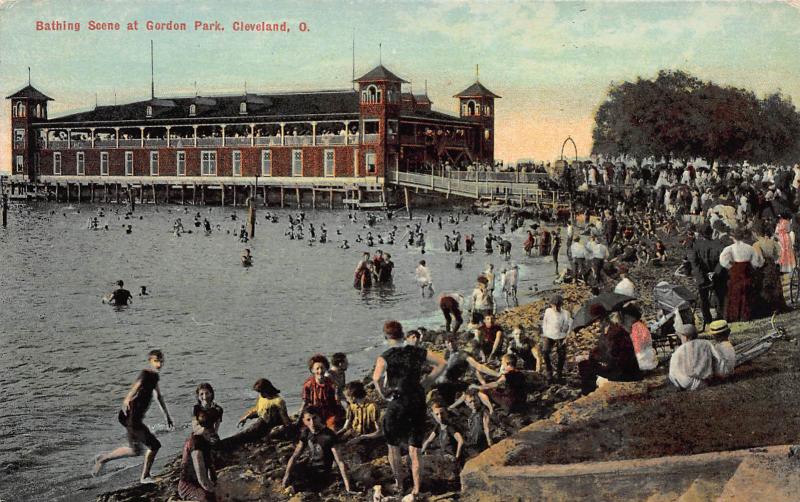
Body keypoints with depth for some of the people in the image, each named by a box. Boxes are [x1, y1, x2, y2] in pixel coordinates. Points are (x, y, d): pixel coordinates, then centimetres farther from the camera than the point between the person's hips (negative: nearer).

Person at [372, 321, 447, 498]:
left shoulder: (385, 357, -8)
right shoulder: (417, 352, 5)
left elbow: (376, 378, -27)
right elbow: (441, 363, 7)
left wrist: (382, 393, -10)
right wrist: (425, 382, 8)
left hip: (397, 404, -3)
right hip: (418, 403, 3)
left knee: (393, 447, 19)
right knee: (414, 450, 7)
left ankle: (399, 483, 29)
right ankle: (416, 488, -2)